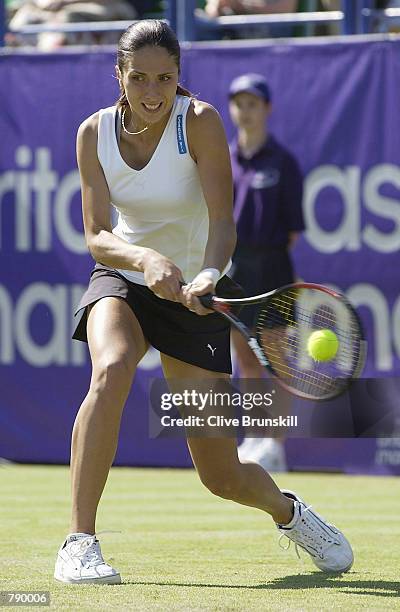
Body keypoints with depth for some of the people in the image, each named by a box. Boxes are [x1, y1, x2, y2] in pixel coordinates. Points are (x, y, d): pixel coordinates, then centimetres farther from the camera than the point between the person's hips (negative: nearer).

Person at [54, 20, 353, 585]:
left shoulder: (199, 122, -19)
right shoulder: (95, 134, -10)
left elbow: (223, 223, -26)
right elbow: (97, 237, -15)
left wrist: (209, 274, -47)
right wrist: (146, 258, -36)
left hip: (195, 293, -1)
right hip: (124, 283, 1)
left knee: (221, 475, -1)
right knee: (112, 369, -36)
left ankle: (287, 510, 36)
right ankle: (79, 544, -32)